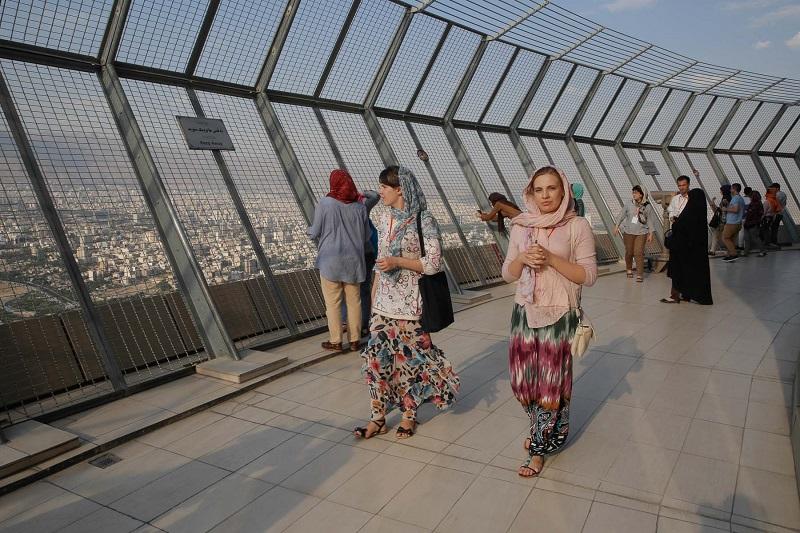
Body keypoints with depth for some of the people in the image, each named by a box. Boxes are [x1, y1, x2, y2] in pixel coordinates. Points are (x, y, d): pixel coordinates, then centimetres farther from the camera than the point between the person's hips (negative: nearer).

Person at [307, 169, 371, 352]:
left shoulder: (324, 204, -10)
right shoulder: (359, 206, 1)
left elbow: (315, 233, -4)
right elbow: (366, 236, 8)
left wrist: (309, 230, 19)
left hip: (330, 260, -3)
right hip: (353, 259, 3)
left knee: (333, 302, 5)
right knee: (354, 301, 11)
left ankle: (336, 341, 11)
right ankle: (354, 340, 17)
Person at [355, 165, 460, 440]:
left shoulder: (424, 221, -10)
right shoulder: (385, 219, 9)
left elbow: (433, 263, -12)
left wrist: (397, 262, -19)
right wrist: (373, 299, 14)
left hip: (409, 303, -6)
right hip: (384, 302, 6)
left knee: (410, 358, 6)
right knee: (376, 357, 3)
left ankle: (409, 415, 25)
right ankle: (378, 418, 16)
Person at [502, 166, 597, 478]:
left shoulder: (577, 226, -6)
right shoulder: (521, 226, 5)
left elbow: (588, 275, -9)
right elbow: (508, 274, 9)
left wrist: (551, 258, -19)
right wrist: (522, 258, -12)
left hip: (559, 316, -4)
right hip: (524, 313, 4)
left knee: (552, 383, 3)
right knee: (523, 380, 11)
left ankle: (540, 446, 22)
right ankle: (542, 429, 38)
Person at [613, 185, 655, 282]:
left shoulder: (646, 206, -1)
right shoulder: (628, 205, 0)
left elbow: (649, 221, 3)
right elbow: (621, 216, 7)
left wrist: (650, 234, 2)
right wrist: (616, 226, 0)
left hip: (641, 233, -1)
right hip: (628, 232, 1)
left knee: (639, 253, -8)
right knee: (629, 252, 8)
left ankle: (640, 274, -3)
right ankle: (629, 269, 31)